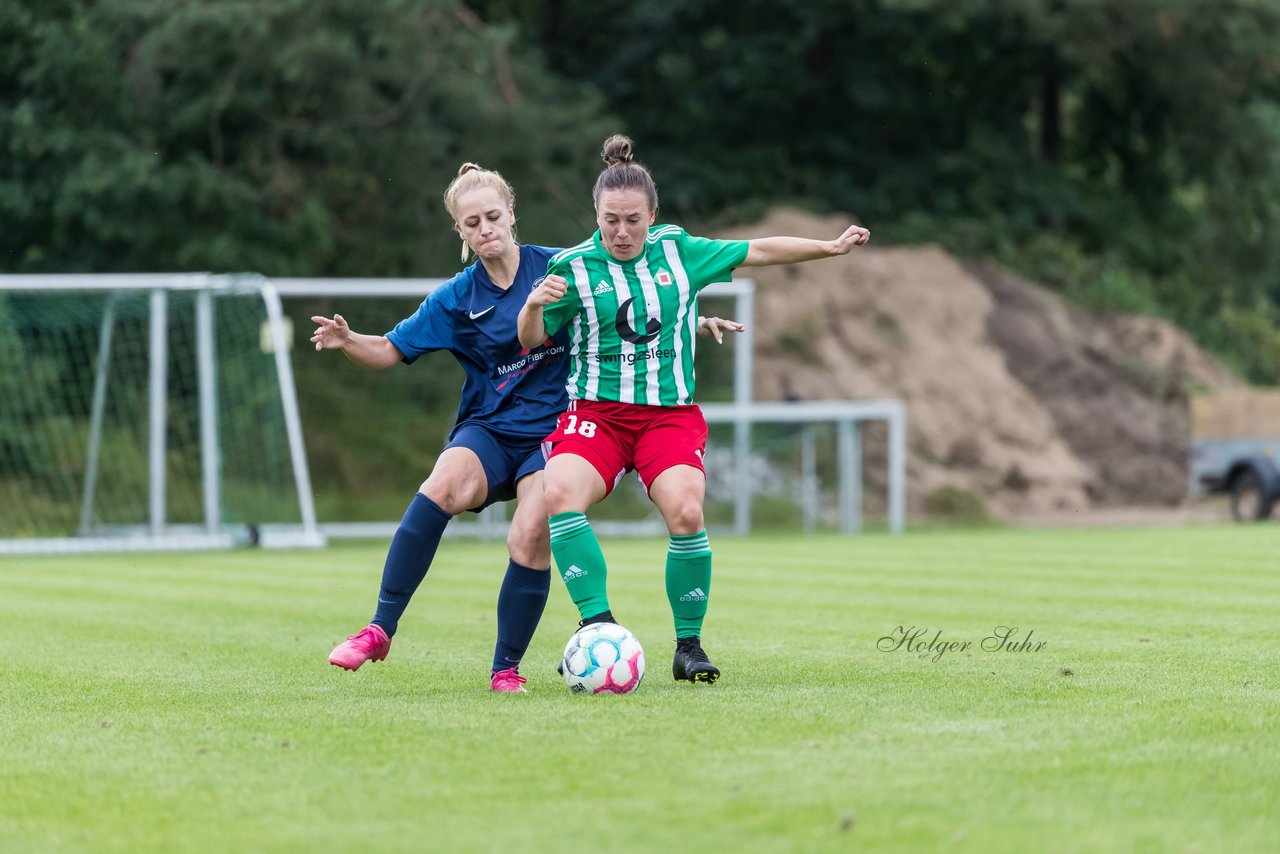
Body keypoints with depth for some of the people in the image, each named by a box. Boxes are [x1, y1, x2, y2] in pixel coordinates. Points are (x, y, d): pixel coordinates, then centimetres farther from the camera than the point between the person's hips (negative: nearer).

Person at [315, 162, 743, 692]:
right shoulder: (456, 299, 2)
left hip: (552, 432, 0)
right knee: (442, 488, -31)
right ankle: (380, 630, -27)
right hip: (487, 432, 1)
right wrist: (347, 341, -13)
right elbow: (391, 351, 6)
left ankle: (506, 669, -2)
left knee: (530, 539, -23)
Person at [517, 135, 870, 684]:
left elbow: (759, 252, 15)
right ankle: (597, 623, -24)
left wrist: (831, 247, 16)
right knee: (559, 493, -31)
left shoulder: (678, 250, 5)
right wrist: (534, 305, -20)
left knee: (686, 514, -24)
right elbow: (531, 340, 2)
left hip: (670, 413, 1)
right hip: (596, 411, -1)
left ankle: (688, 645, -6)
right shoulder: (573, 266, -2)